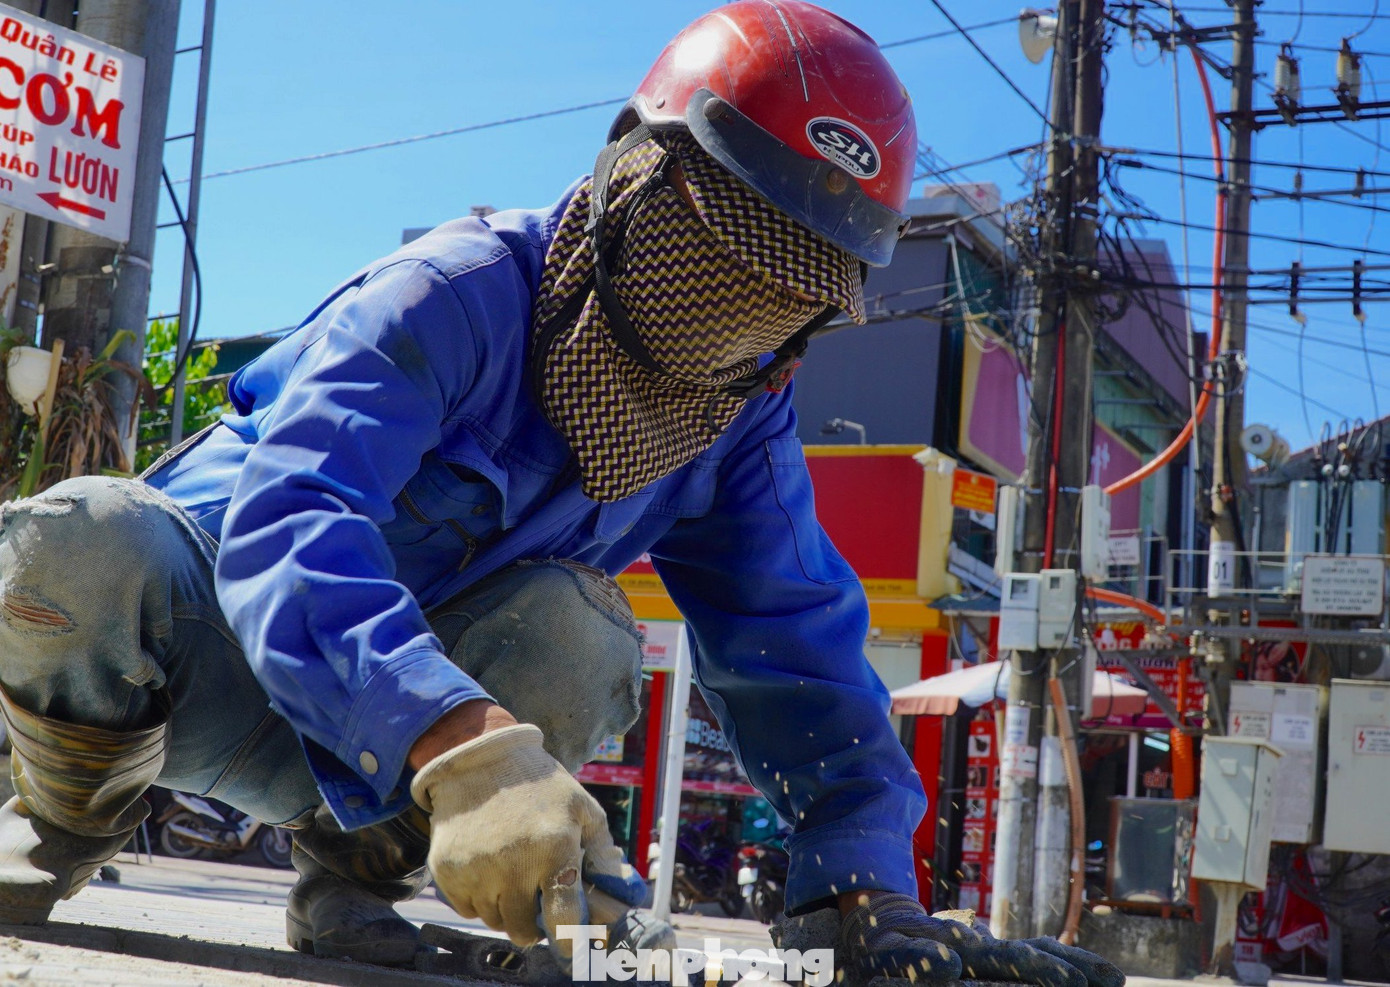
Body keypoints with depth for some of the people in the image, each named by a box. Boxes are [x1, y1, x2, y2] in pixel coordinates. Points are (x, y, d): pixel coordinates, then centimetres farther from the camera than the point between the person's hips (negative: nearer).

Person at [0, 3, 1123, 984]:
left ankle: (357, 856, -4)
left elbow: (798, 650, -10)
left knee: (574, 626, -30)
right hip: (218, 631, -3)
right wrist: (460, 742, -58)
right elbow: (284, 528, -41)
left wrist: (872, 891, -25)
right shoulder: (462, 295, -27)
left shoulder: (741, 416, -7)